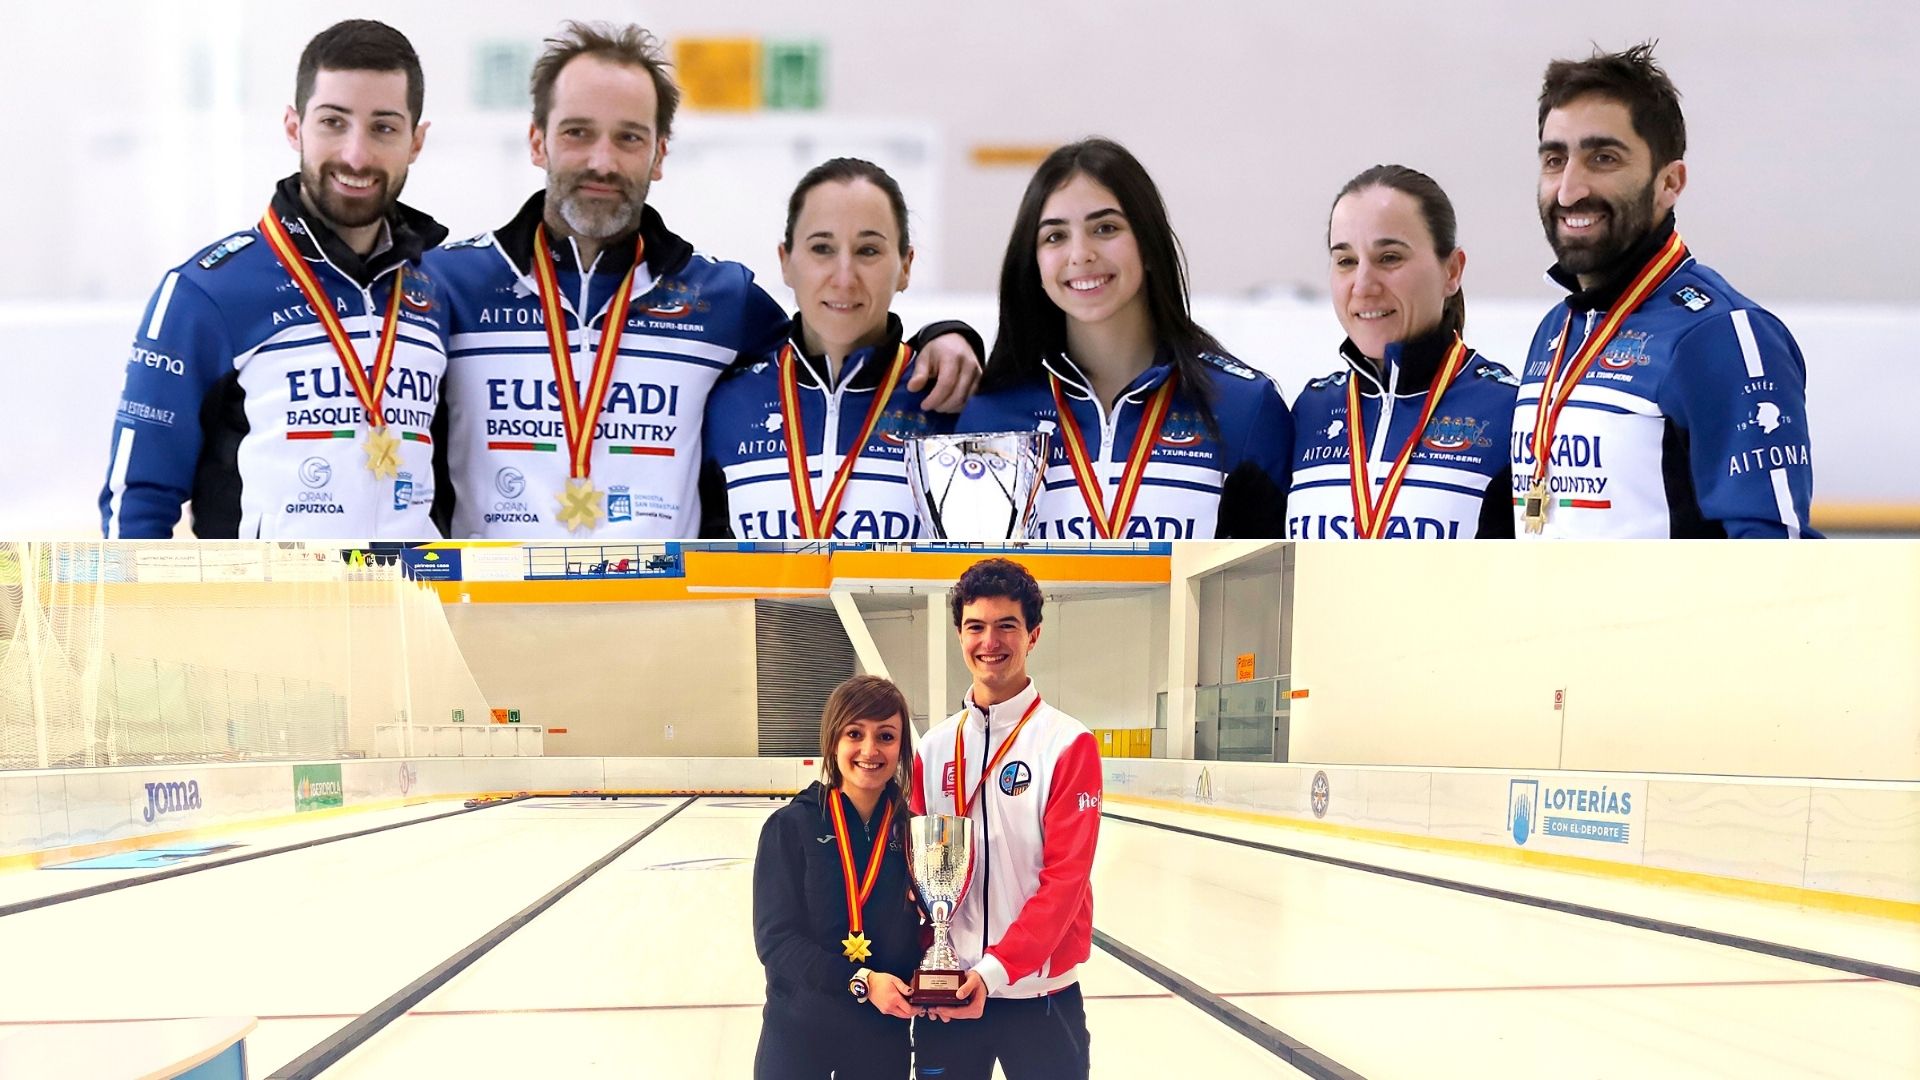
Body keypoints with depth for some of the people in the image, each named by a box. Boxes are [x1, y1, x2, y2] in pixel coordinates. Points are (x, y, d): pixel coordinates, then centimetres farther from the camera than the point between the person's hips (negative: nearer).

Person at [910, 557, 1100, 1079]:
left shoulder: (1069, 744, -7)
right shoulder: (934, 748, 7)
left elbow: (1066, 877, -13)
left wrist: (995, 970, -20)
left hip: (1037, 992, -4)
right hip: (945, 995, 4)